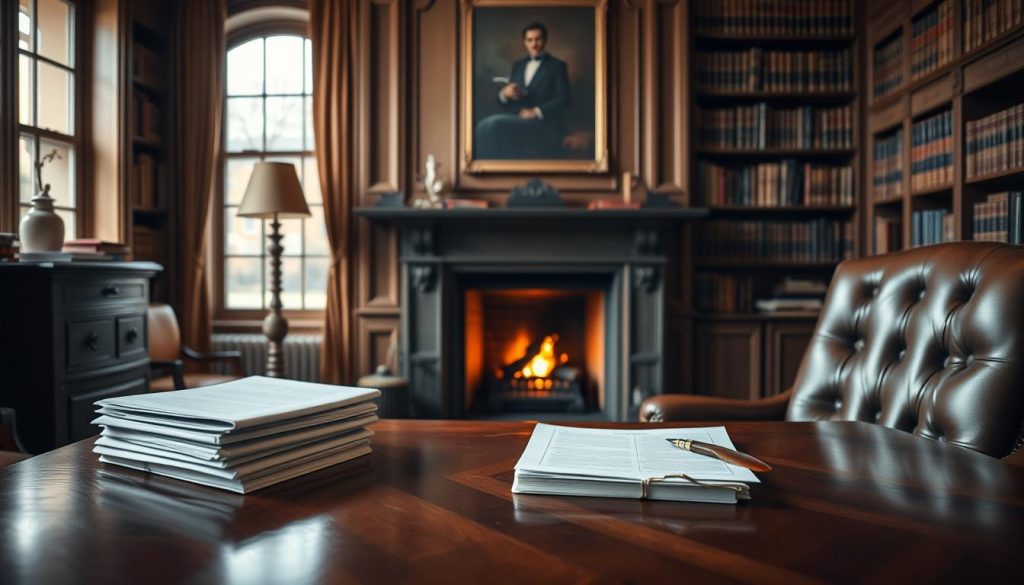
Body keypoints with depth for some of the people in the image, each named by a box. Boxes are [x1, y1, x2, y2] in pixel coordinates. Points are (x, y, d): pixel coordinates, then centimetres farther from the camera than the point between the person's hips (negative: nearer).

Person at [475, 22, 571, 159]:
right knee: (485, 125, -27)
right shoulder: (518, 65, 22)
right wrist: (504, 94, -6)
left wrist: (536, 112, -18)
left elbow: (564, 99, -5)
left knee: (495, 125, -30)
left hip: (543, 123, -5)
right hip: (516, 119, 5)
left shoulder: (557, 65, 8)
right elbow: (504, 103, 19)